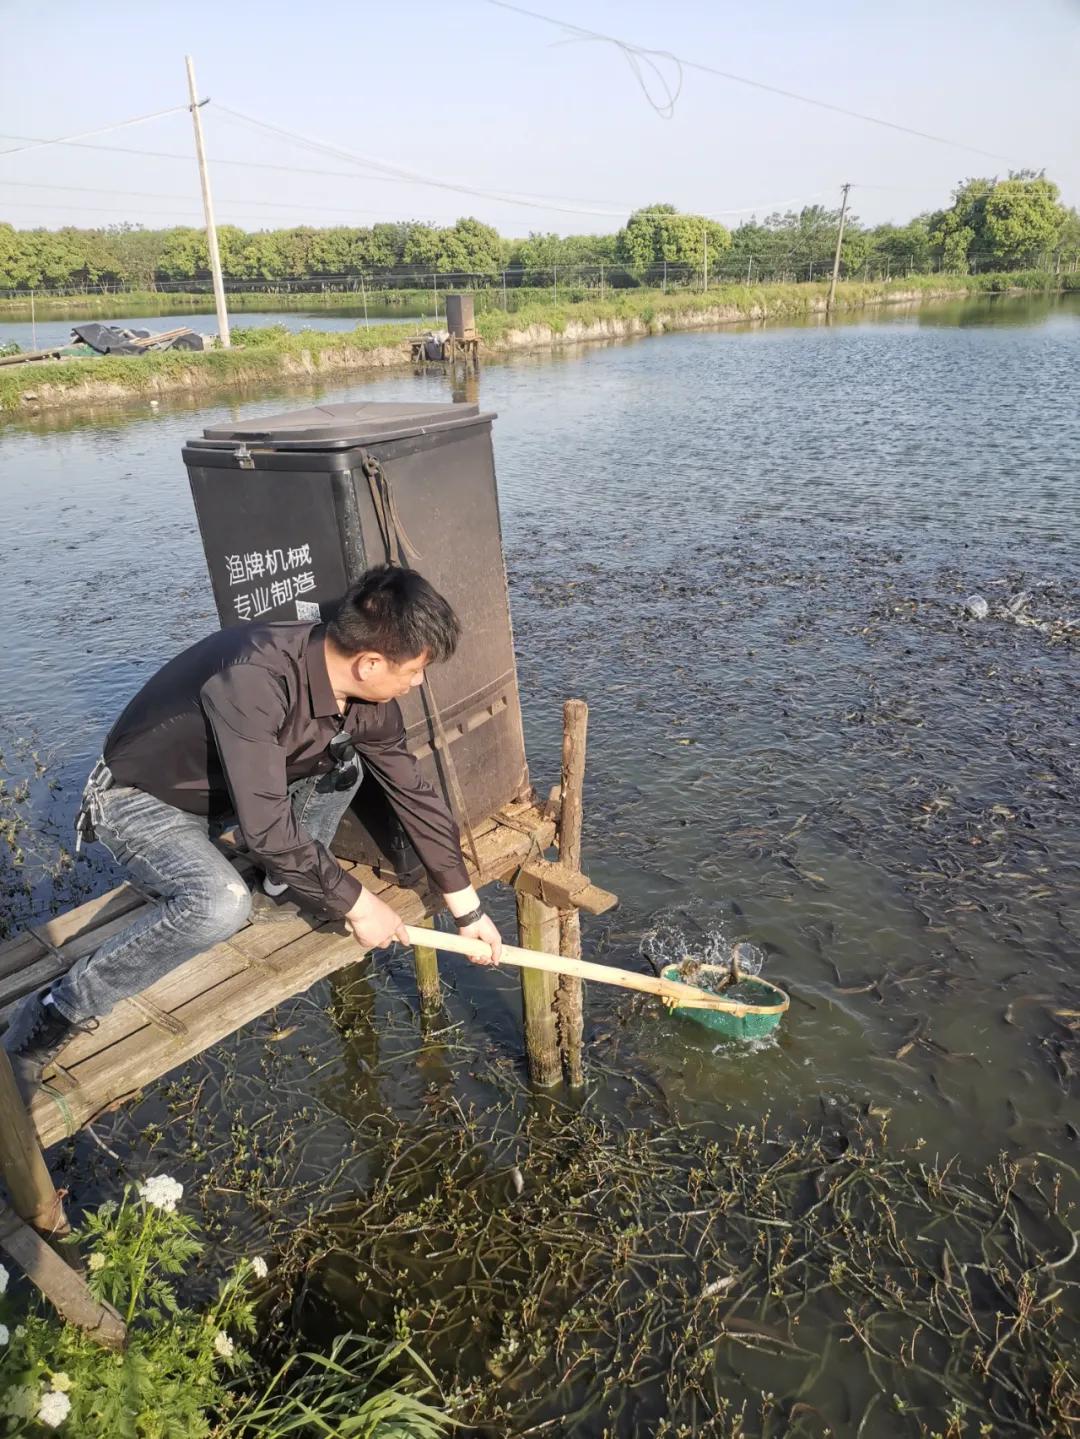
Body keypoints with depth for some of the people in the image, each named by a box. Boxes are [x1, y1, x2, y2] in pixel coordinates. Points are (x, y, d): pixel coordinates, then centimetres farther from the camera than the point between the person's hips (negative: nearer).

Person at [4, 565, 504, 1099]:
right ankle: (56, 1013, -14)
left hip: (225, 791, 7)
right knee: (222, 904, -33)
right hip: (141, 801, -7)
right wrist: (356, 903, -23)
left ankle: (278, 895, 12)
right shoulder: (255, 679, -38)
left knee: (344, 761, -4)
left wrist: (467, 908, 2)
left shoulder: (366, 701, -14)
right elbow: (268, 830, -36)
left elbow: (415, 795, -4)